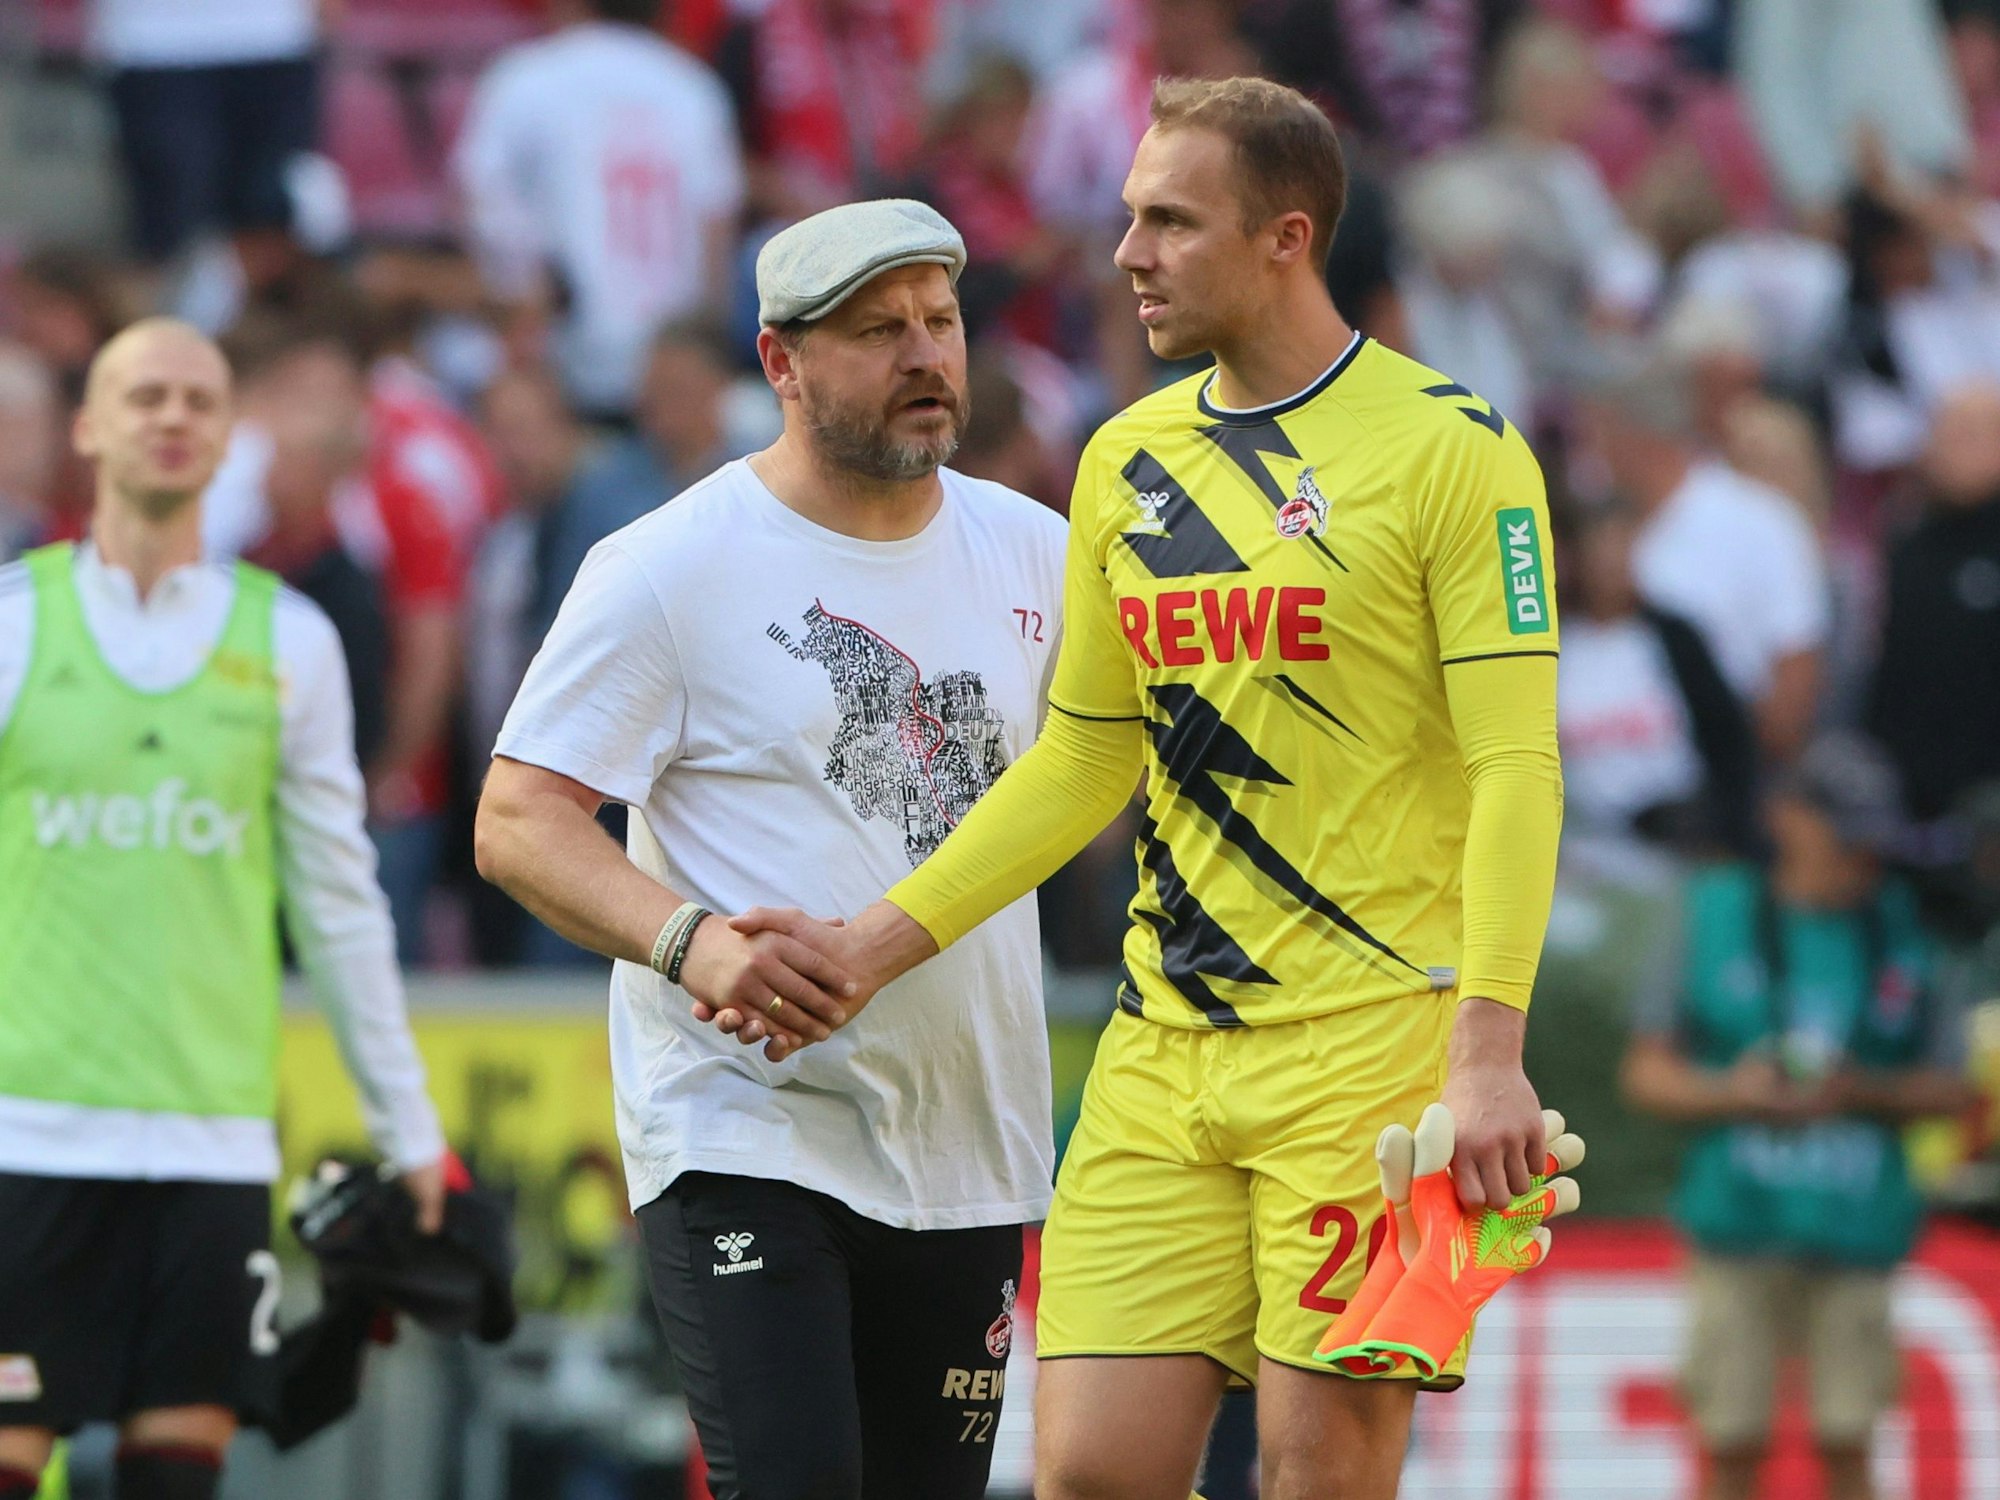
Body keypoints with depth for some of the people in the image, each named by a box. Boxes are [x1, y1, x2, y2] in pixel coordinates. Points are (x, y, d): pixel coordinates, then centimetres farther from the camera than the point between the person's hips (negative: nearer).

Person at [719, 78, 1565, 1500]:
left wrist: (1489, 1049, -20)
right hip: (1163, 1052, 6)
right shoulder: (1129, 458, 13)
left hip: (1371, 1050, -6)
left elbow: (1516, 770, -11)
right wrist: (877, 945, 13)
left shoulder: (1452, 448, -6)